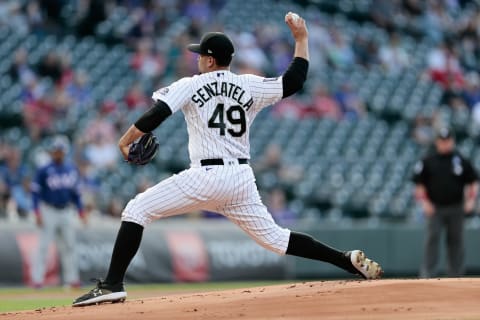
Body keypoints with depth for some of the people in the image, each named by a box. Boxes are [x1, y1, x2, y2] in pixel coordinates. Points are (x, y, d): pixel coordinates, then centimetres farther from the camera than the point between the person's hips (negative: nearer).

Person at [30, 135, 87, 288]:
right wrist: (37, 213, -14)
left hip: (67, 211, 5)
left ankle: (71, 278, 10)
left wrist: (81, 212, 10)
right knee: (43, 245, -7)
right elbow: (35, 192, -6)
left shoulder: (72, 170, 9)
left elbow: (76, 193, 16)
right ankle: (37, 279, -5)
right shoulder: (43, 170, -5)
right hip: (49, 211, -5)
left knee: (69, 245, 5)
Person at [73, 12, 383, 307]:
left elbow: (156, 115, -10)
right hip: (243, 178, 5)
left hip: (207, 177, -5)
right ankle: (350, 260, 5)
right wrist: (301, 38, 20)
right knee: (273, 236, 17)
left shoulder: (190, 86, 1)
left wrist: (125, 141, 1)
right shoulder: (250, 86, 10)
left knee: (137, 209, 0)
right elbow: (295, 80, 11)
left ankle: (112, 285, -12)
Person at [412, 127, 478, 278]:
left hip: (456, 209, 2)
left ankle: (455, 275, 12)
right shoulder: (427, 162, 4)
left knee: (456, 241, 5)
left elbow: (473, 182, 10)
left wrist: (471, 200, -4)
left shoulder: (462, 161, 7)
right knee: (432, 238, -12)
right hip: (435, 208, -1)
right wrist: (424, 202, -7)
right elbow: (419, 184, 5)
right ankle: (427, 273, -13)